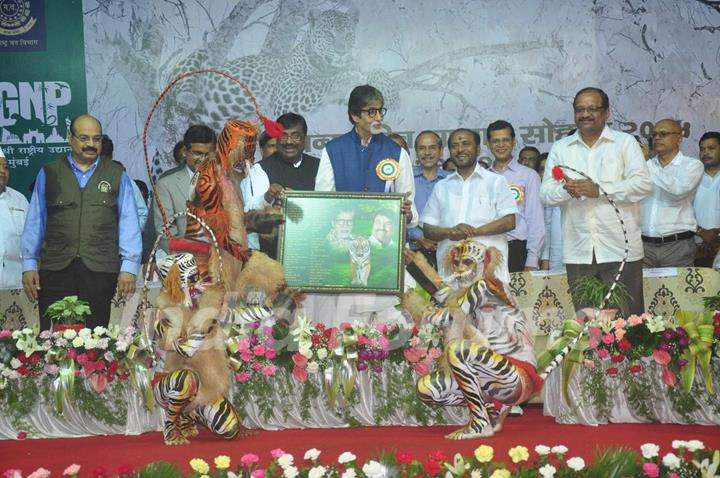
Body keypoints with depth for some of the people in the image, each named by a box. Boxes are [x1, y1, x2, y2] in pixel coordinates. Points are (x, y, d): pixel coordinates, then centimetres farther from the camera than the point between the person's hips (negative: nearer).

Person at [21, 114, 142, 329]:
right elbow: (34, 222, 11)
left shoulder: (117, 174, 8)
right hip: (55, 269, 1)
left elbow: (129, 222, 4)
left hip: (101, 270, -1)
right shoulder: (48, 173, 11)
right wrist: (29, 265, 7)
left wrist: (129, 267, -3)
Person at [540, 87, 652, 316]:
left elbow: (643, 184, -5)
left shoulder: (625, 142, 6)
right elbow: (545, 193, 7)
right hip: (578, 252, 3)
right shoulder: (560, 148, 14)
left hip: (619, 248, -2)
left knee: (627, 319, 1)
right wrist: (565, 190, -15)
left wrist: (599, 189, -16)